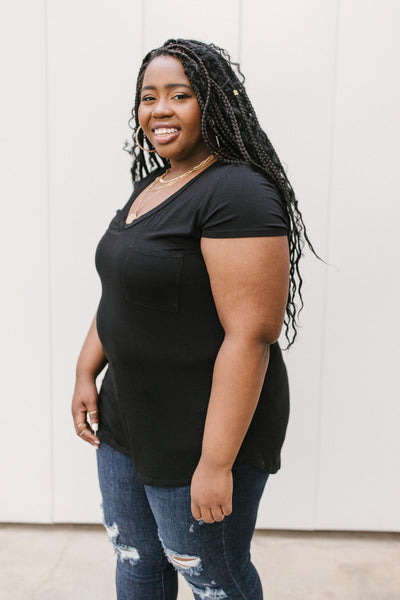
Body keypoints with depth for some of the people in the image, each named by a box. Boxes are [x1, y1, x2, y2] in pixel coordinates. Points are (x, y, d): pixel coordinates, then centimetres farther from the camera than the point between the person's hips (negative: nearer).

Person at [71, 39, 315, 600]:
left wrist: (217, 463, -26)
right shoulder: (149, 185, 9)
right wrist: (86, 373, 9)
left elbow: (250, 335, -27)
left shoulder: (237, 193, -22)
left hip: (199, 434, -8)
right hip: (125, 419, 9)